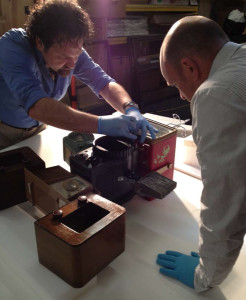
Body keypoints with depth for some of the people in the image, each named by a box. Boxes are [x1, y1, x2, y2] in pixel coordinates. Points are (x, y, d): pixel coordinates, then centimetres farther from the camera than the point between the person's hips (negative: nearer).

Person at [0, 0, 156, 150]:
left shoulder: (72, 52, -14)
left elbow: (104, 83, -11)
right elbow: (36, 106, -41)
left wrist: (131, 109, -31)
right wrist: (100, 124, -47)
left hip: (37, 128, 3)